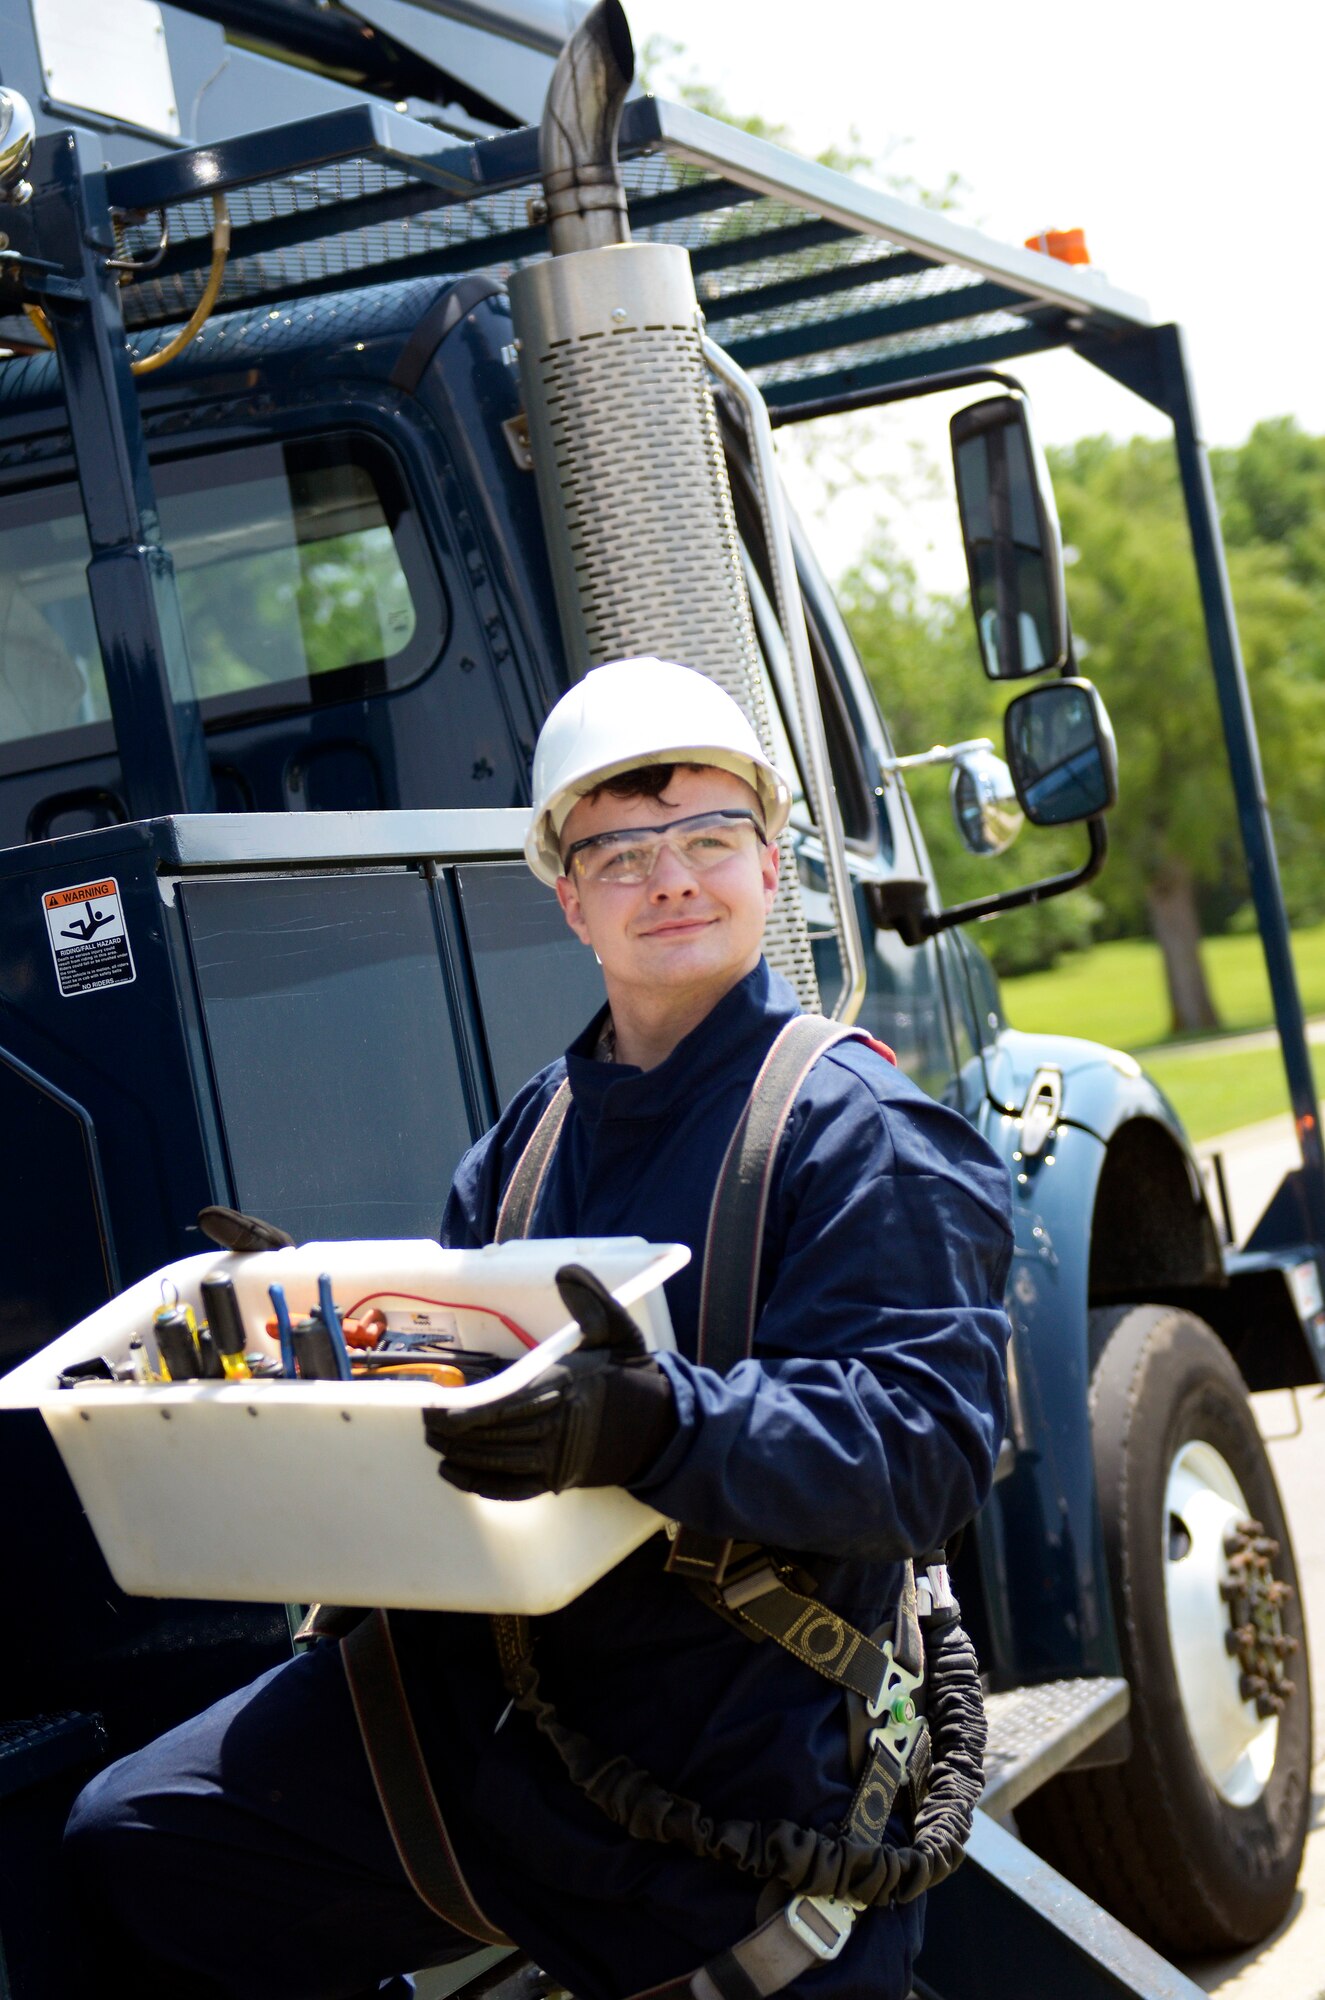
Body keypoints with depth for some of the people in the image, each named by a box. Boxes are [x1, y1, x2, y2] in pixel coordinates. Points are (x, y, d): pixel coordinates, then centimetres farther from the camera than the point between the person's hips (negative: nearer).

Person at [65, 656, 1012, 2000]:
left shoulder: (862, 1134, -10)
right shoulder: (536, 1132, 14)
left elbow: (927, 1446, -21)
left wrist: (662, 1431, -38)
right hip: (480, 1685, 6)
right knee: (137, 1840, -4)